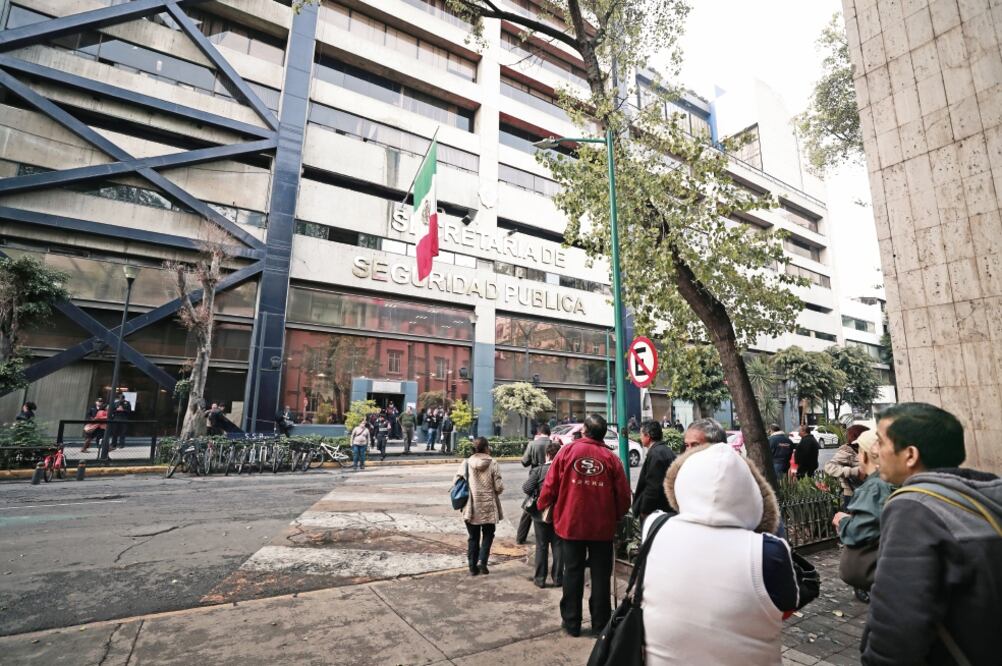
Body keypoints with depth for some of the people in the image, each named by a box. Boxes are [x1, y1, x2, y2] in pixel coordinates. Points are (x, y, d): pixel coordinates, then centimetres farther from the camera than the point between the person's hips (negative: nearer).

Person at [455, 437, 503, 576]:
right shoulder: (492, 463, -10)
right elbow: (499, 487, -11)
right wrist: (498, 489, 11)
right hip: (488, 507, -2)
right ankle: (482, 561, 5)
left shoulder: (466, 463, -4)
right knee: (488, 534, 18)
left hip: (470, 508, 2)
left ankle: (473, 567, 20)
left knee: (473, 537, 16)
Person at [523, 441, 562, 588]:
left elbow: (526, 489, -18)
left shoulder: (538, 470, -15)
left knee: (541, 546, 10)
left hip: (541, 513, -2)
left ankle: (540, 578, 16)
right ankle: (557, 577, 19)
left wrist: (535, 493, 2)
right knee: (557, 545, 13)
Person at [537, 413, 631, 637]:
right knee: (601, 575, 15)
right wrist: (617, 516, 13)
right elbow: (623, 494, -6)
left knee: (572, 573, 14)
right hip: (602, 526, 0)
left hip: (571, 524, 0)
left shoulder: (568, 450, -9)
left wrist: (542, 505, 10)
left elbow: (550, 483, -8)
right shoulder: (611, 458, -8)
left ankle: (571, 622, 23)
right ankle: (600, 623, 25)